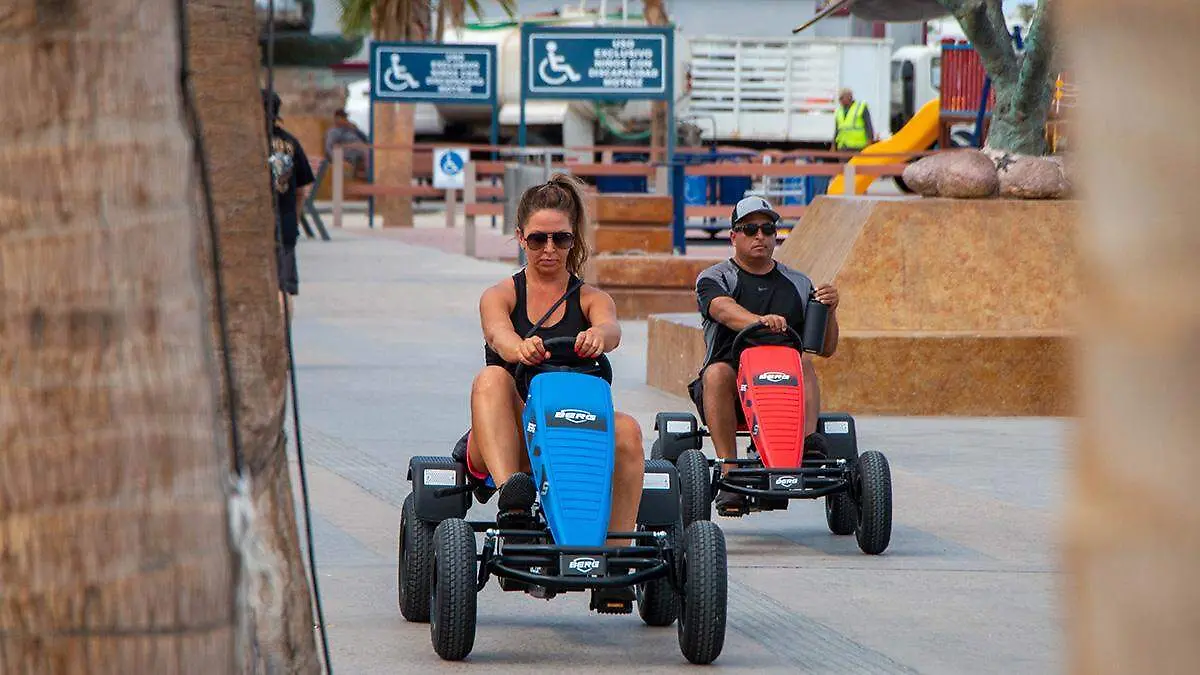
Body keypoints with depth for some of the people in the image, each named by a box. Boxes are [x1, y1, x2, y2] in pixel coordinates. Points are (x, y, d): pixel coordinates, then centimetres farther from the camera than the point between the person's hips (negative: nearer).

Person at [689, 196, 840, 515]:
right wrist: (760, 320, -40)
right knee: (718, 372, -34)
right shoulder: (714, 279, 7)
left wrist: (828, 311, -8)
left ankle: (808, 442, -44)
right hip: (732, 385, -2)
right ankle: (729, 475, -39)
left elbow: (826, 348, 13)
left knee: (803, 361, -27)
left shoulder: (798, 284, 18)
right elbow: (724, 310, -18)